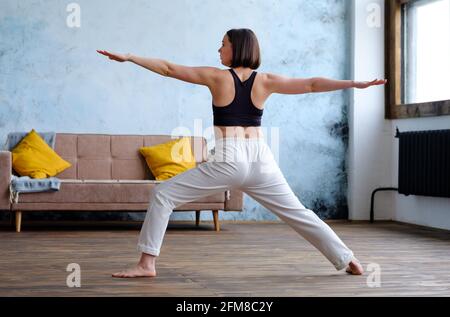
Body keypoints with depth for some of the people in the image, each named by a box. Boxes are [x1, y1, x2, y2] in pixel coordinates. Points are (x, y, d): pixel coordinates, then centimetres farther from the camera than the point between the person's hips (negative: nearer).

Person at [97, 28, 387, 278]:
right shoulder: (265, 81, 7)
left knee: (163, 195, 5)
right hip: (260, 161, 4)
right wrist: (356, 83, 10)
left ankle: (147, 263, -4)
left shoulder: (216, 77, 0)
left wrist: (129, 57, 11)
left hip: (227, 161, -4)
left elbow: (167, 69, 4)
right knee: (297, 212, 16)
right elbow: (312, 84, 5)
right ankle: (348, 260, 17)